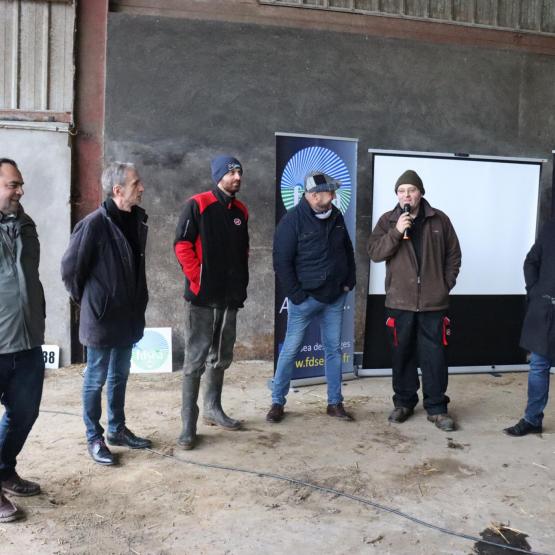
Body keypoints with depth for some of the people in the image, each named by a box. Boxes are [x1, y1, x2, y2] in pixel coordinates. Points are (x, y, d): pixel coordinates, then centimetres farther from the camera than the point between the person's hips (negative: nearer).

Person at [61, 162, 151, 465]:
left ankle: (117, 429, 34)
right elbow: (70, 268, -12)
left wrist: (137, 301, 13)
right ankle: (94, 438, 23)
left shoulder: (137, 219, 3)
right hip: (101, 318, -7)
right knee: (96, 379, 8)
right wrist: (87, 300, 0)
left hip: (127, 316, 7)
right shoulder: (94, 223, -19)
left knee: (119, 376, 19)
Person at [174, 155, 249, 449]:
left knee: (221, 358, 15)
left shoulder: (241, 211, 13)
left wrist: (241, 285, 14)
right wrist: (198, 280, -13)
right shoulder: (197, 204, -6)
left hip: (230, 298, 7)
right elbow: (182, 245, -11)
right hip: (202, 297, -6)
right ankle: (189, 423, 4)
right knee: (195, 360, -3)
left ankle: (213, 409, 30)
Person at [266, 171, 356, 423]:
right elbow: (282, 262, -15)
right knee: (290, 350, 2)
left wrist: (349, 282, 9)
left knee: (333, 349, 10)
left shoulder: (336, 216, 5)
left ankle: (335, 403, 22)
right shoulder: (292, 220, -14)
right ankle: (277, 402, 16)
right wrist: (297, 295, -15)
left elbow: (348, 251, 16)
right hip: (305, 298, -5)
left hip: (335, 297, 5)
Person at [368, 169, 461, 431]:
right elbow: (374, 252, -6)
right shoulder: (388, 220, 5)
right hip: (400, 301, 1)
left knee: (434, 355, 2)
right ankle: (403, 402, 24)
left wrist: (446, 283, 2)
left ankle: (437, 407, 13)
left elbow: (454, 254, 10)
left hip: (433, 301, 0)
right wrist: (396, 232, -17)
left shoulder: (439, 220, 5)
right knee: (402, 354, 9)